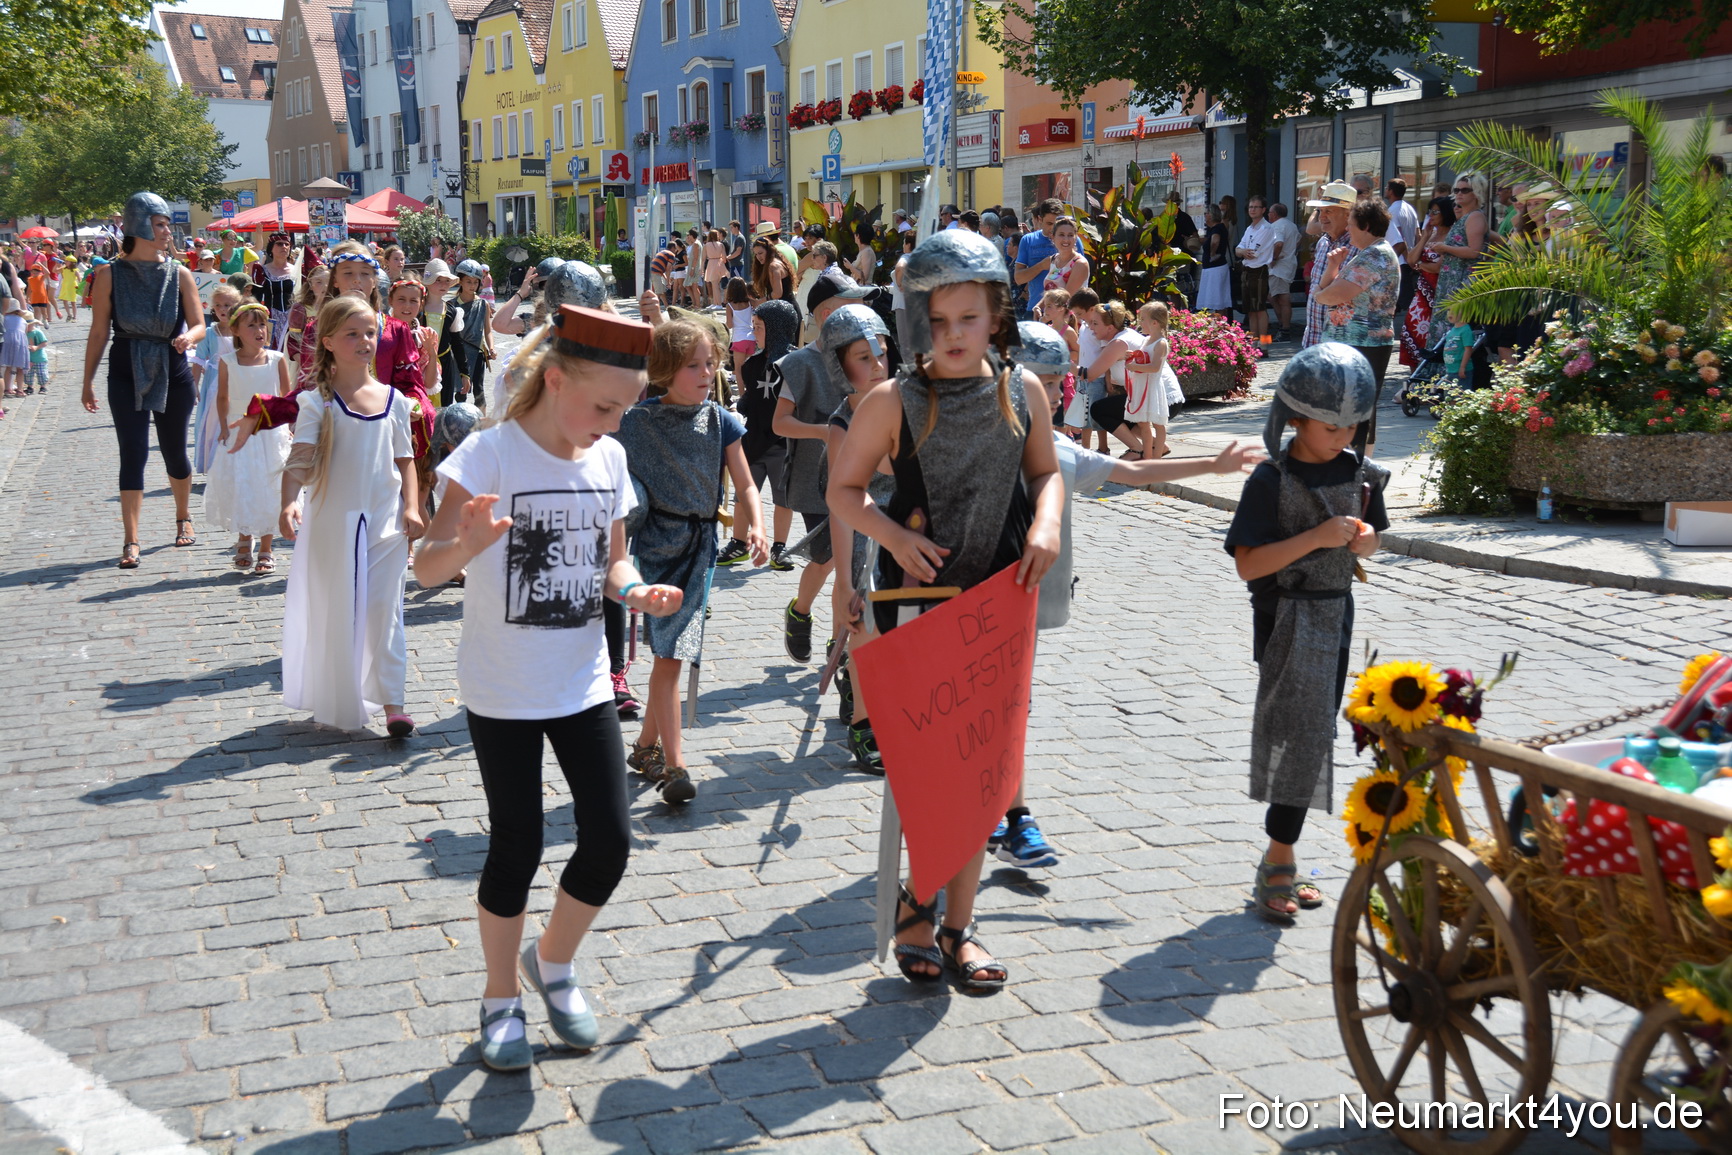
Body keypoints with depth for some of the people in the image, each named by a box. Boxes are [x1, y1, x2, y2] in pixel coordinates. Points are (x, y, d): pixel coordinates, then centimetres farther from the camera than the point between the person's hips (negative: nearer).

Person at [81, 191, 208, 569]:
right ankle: (131, 541, -6)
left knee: (174, 451, 12)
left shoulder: (179, 274, -1)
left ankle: (183, 518, 37)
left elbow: (199, 325, 0)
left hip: (173, 373, 2)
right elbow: (99, 331, 0)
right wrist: (88, 381, 1)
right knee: (133, 453, -8)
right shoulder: (109, 275, -4)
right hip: (127, 375, -2)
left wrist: (188, 338, -23)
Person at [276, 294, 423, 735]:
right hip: (332, 519, -2)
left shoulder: (393, 400, 5)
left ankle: (392, 703, 2)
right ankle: (336, 704, 21)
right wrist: (289, 501, -32)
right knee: (333, 611, 7)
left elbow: (405, 459, 10)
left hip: (385, 519, 2)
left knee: (384, 611, 0)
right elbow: (300, 458, -16)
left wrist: (411, 507, -2)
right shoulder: (317, 400, -6)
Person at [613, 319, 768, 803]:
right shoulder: (636, 421, -5)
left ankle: (646, 745, 27)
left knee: (674, 650, 9)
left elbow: (744, 484, 7)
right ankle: (673, 764, -9)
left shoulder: (721, 422, 3)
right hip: (656, 542, -3)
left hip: (701, 544, 3)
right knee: (669, 652, -10)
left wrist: (755, 526, -10)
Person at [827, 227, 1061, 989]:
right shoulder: (894, 401, -8)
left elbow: (1045, 470, 14)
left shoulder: (1023, 390, 0)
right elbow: (844, 488, -1)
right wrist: (894, 535, -17)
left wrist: (1047, 522, -7)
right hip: (916, 598, -3)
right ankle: (916, 904, 21)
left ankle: (957, 925, 20)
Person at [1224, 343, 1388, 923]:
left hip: (1336, 615, 7)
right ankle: (1278, 865, 1)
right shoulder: (1271, 480, -15)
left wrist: (1361, 538, -6)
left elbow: (1370, 543, 17)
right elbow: (1249, 565, -20)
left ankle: (1281, 860, 21)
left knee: (1314, 737, 11)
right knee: (1299, 738, -9)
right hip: (1287, 620, -7)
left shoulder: (1360, 473, 4)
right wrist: (1318, 536, -26)